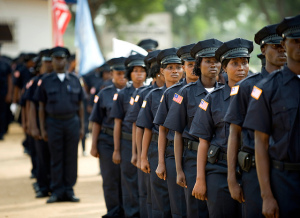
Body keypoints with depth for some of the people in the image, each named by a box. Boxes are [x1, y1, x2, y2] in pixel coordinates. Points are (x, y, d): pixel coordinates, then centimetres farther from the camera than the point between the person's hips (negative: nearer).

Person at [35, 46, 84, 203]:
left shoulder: (74, 80, 7)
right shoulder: (45, 81, 4)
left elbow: (80, 105, 10)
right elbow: (41, 107, 5)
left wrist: (82, 126, 5)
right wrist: (42, 128, 0)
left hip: (72, 122, 1)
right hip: (53, 123, -1)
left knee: (71, 158, 2)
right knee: (56, 159, 2)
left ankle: (69, 190, 10)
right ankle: (57, 191, 8)